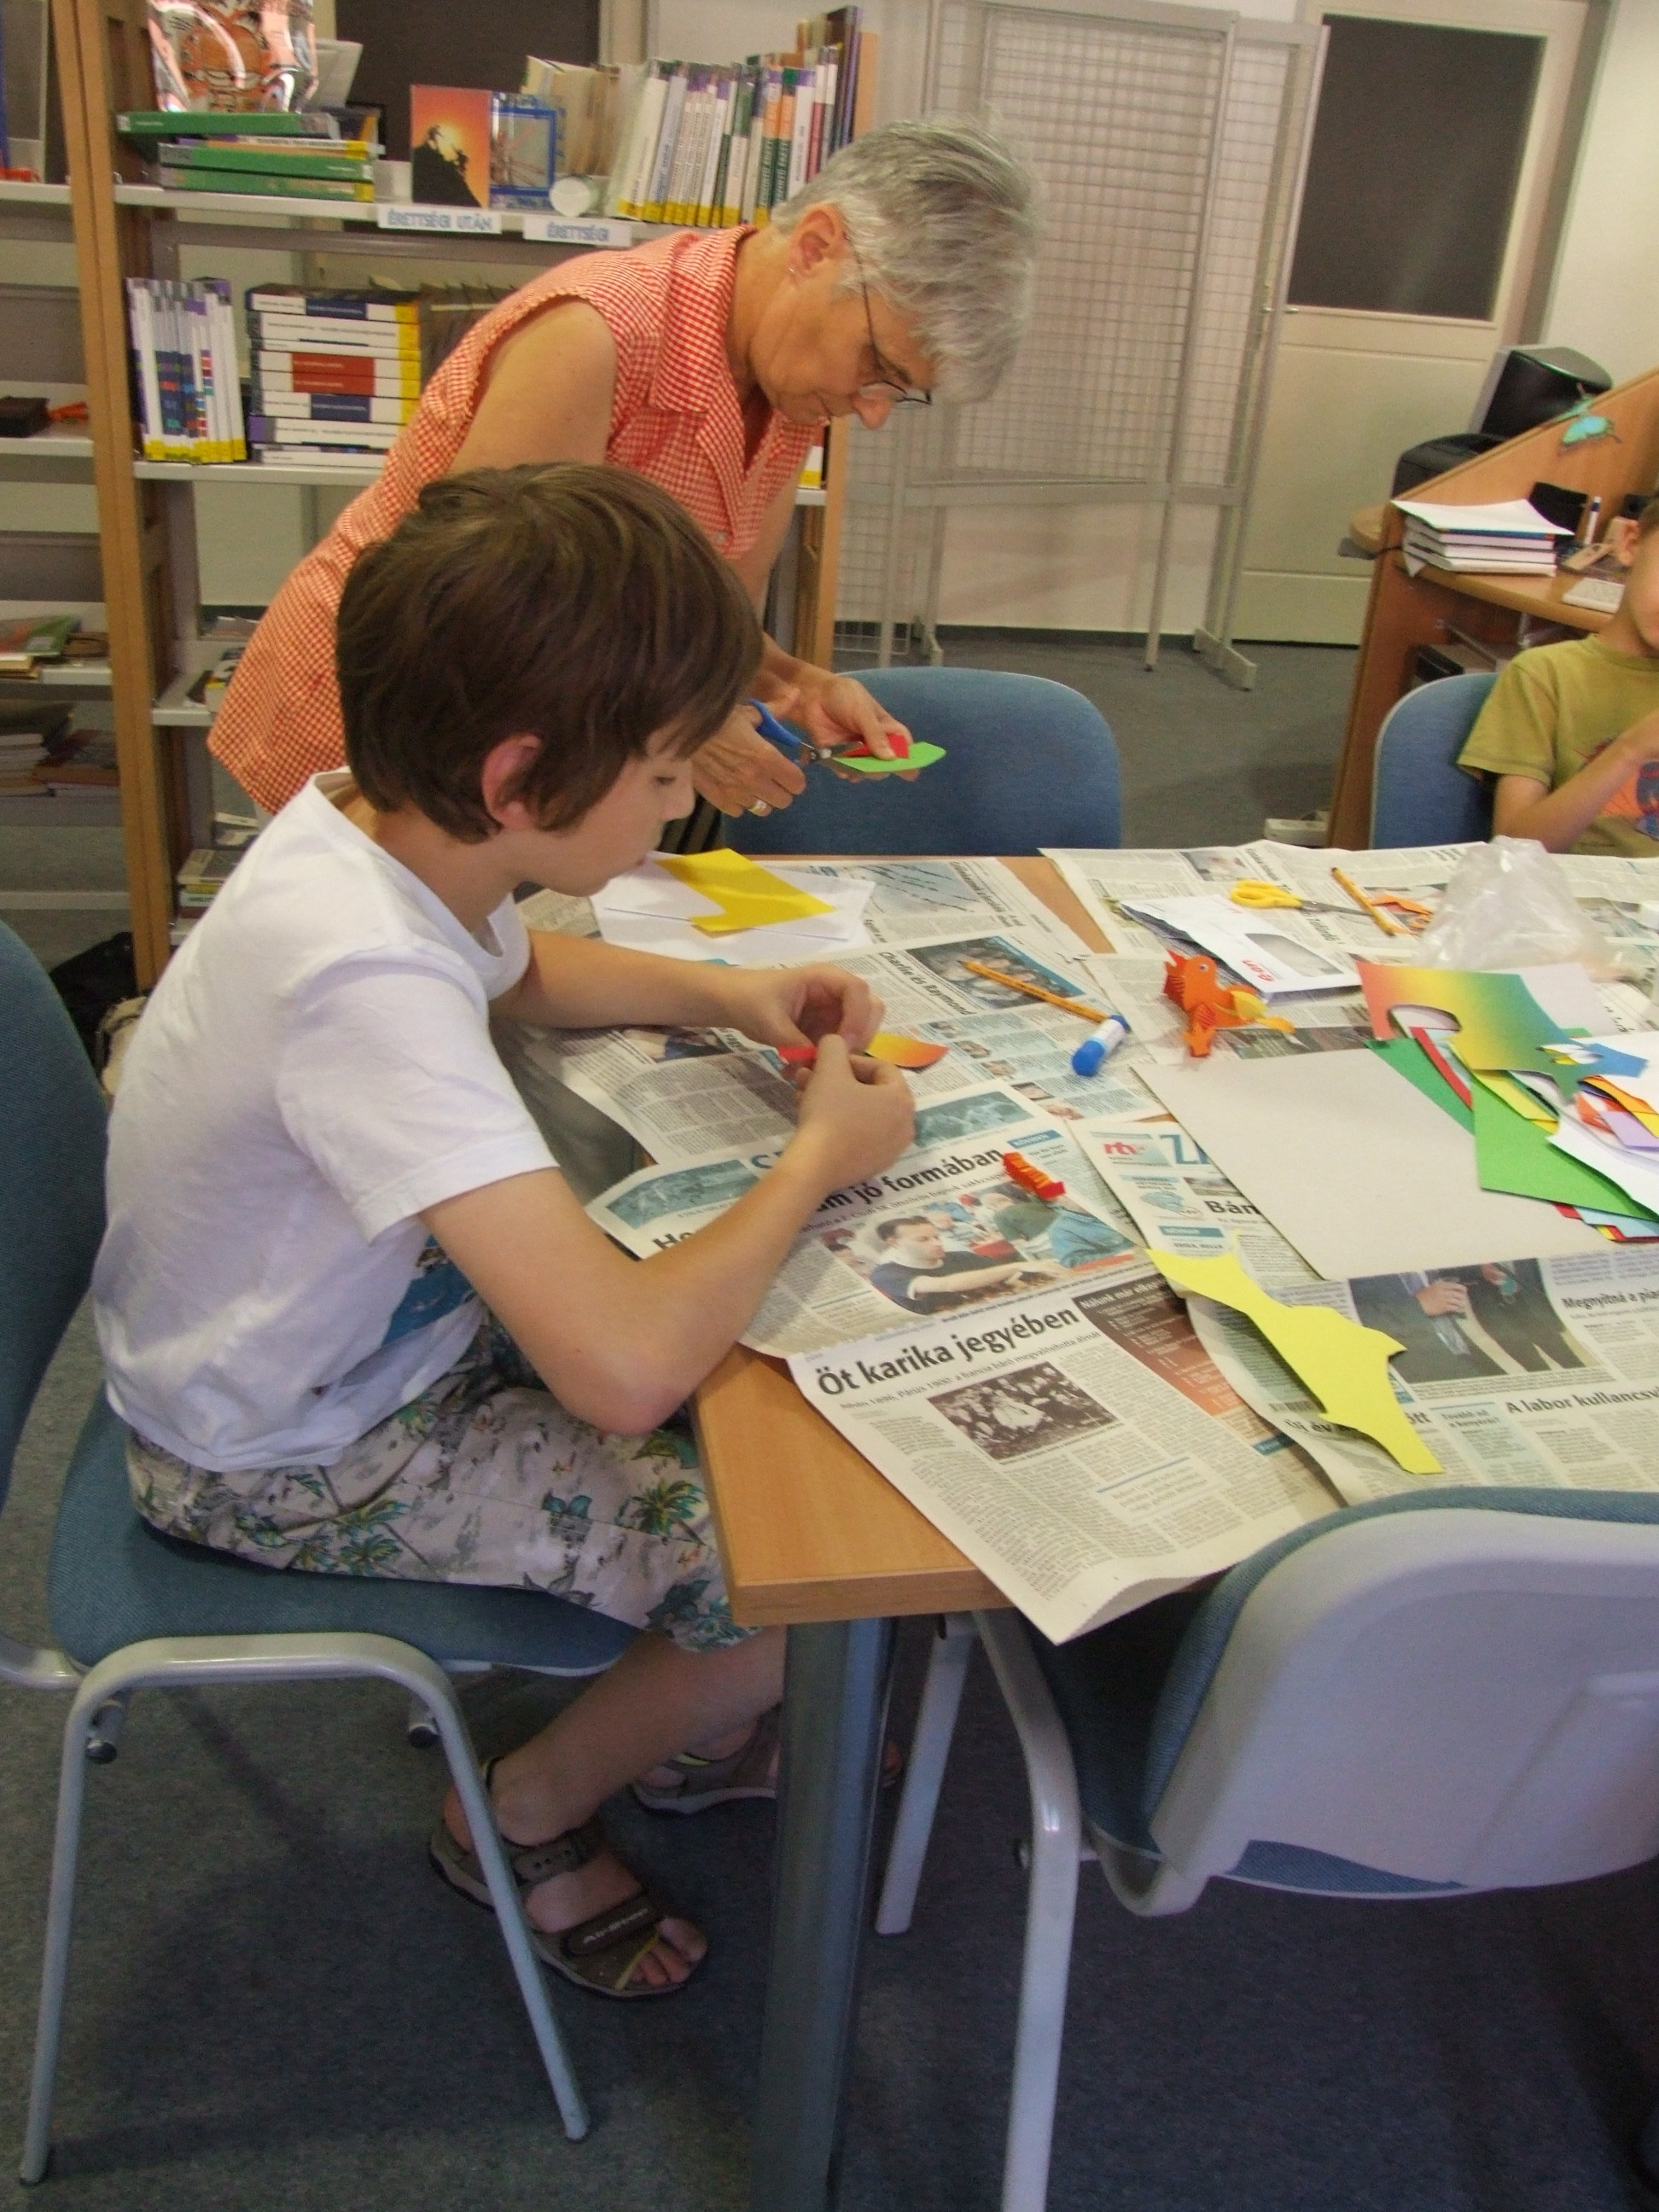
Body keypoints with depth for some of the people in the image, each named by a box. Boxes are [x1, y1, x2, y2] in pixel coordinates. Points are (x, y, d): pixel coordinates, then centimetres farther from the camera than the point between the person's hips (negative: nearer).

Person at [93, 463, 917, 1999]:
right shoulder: (363, 980, -38)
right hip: (291, 1458, -8)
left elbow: (523, 969, 16)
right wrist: (821, 1156, -24)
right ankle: (525, 1818, 16)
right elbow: (625, 1372, -42)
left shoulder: (389, 824, -10)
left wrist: (721, 993, -3)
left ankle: (675, 1721, 30)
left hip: (377, 1312, 9)